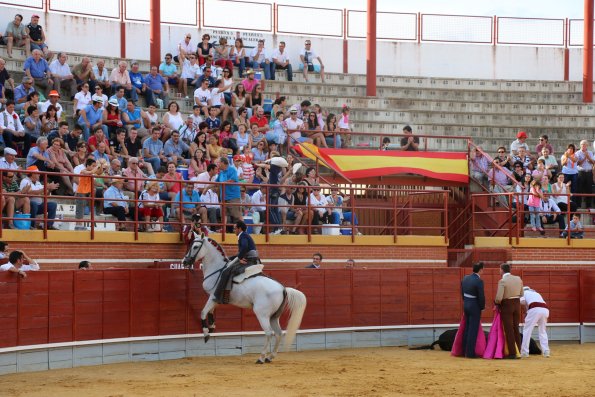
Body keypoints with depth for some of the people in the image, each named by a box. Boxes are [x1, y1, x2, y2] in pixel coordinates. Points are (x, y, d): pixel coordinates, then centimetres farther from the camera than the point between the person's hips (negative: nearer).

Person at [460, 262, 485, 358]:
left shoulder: (465, 278, 2)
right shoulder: (479, 281, -20)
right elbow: (481, 296, -16)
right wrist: (482, 307, 0)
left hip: (466, 305, 7)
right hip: (475, 307, -7)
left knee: (467, 328, 17)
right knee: (473, 330, 0)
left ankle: (465, 350, 25)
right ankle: (470, 353, 3)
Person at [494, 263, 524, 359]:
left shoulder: (502, 281, -17)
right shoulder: (518, 279, 3)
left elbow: (499, 298, -20)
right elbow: (521, 294, 12)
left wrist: (496, 302, 0)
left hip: (506, 305, -6)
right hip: (517, 304, 6)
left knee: (509, 330, 1)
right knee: (516, 329, 15)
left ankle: (512, 353, 0)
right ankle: (518, 352, 18)